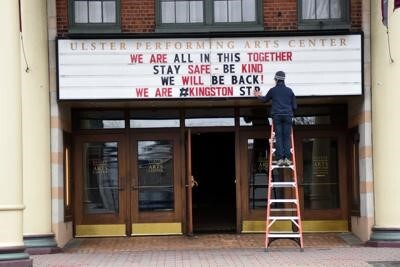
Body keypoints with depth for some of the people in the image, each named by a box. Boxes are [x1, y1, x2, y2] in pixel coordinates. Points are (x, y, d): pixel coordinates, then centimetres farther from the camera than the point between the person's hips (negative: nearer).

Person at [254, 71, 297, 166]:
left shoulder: (273, 90, 6)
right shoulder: (289, 90, 10)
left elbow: (265, 99, 22)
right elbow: (294, 106, 12)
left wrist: (259, 96, 43)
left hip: (276, 116, -1)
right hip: (287, 115, 1)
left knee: (278, 137, -1)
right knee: (287, 137, 0)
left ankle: (280, 158, -9)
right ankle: (287, 158, -10)